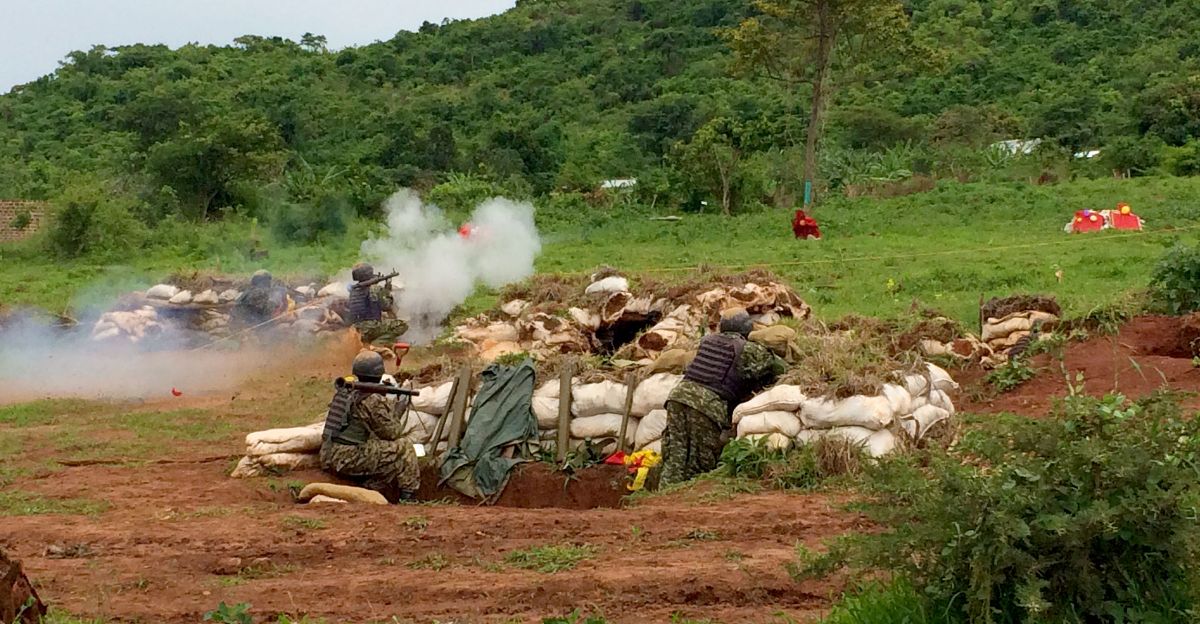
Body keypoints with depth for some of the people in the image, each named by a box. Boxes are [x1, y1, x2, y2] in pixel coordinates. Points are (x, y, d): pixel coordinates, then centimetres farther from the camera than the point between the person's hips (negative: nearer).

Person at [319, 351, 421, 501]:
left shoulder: (345, 391, 12)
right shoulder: (373, 400, -13)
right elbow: (391, 433, -4)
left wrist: (394, 407, 20)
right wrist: (399, 410, 11)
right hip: (348, 459, -8)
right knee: (403, 449, 2)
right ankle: (408, 497, 8)